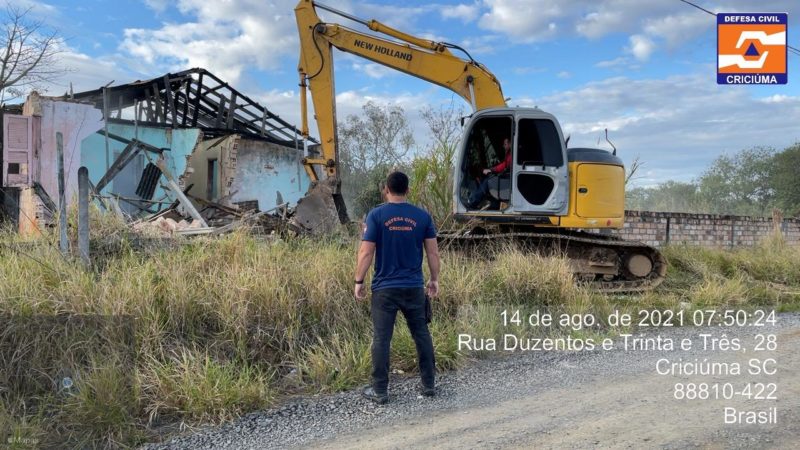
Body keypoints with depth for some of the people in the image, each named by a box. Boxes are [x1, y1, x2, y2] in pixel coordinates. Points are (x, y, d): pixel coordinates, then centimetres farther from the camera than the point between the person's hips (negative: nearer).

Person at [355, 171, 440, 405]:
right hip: (414, 287, 3)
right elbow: (433, 252, 3)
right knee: (422, 334, 14)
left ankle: (380, 391, 11)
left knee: (381, 339, 5)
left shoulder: (376, 215, -7)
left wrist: (358, 281, 1)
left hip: (385, 288, -2)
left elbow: (366, 253, -9)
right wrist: (434, 279, 15)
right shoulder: (422, 216, 1)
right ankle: (428, 384, 23)